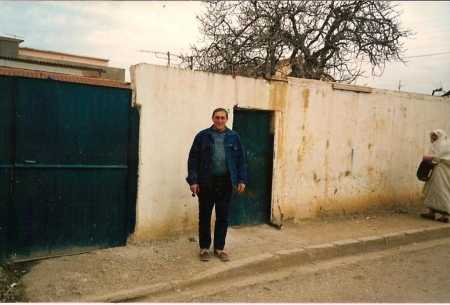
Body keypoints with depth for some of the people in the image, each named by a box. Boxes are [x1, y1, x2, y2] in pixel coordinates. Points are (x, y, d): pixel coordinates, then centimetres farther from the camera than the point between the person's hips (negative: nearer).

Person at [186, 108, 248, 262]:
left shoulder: (234, 137, 6)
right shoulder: (202, 136, 0)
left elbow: (241, 160, 8)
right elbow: (193, 159, -1)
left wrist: (242, 180, 1)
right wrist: (193, 180, -8)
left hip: (226, 182, 2)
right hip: (206, 182, -1)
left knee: (223, 217, 8)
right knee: (205, 216, 7)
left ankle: (219, 248, 23)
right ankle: (204, 248, 22)